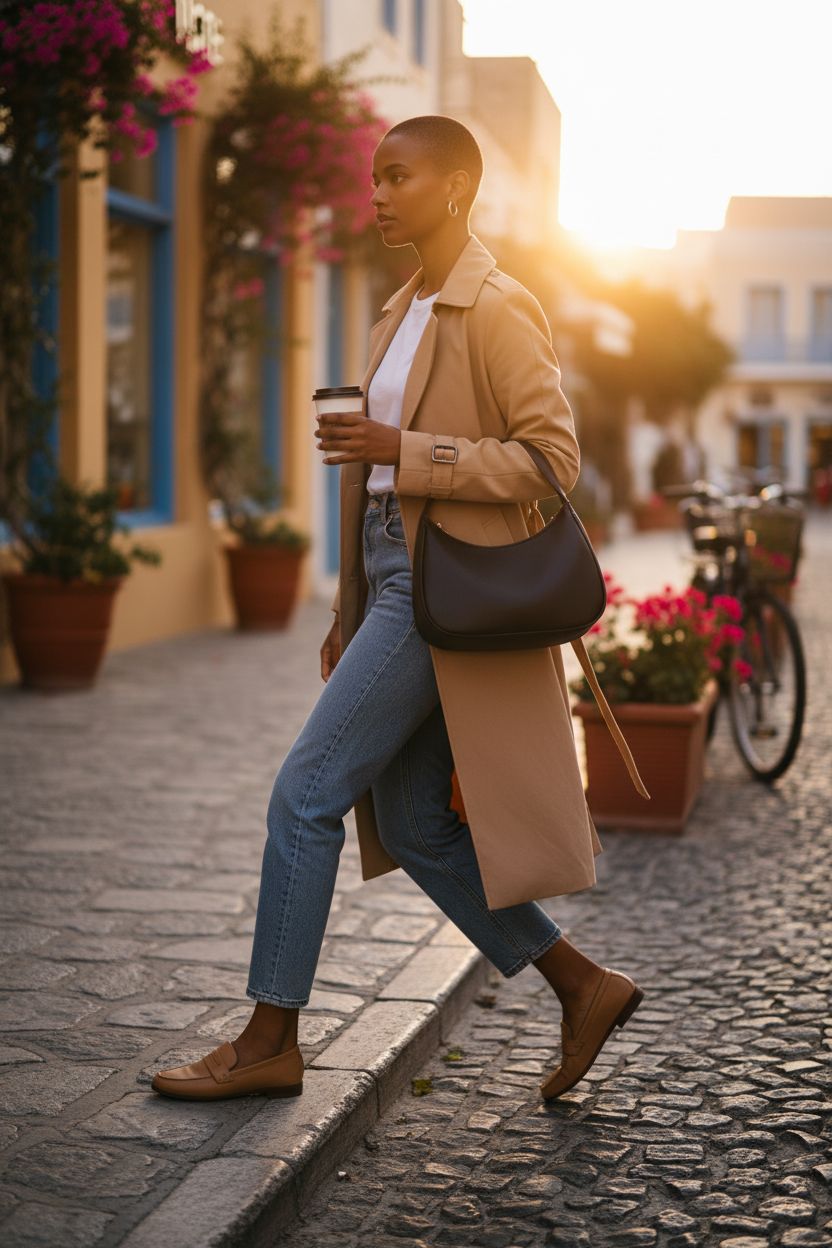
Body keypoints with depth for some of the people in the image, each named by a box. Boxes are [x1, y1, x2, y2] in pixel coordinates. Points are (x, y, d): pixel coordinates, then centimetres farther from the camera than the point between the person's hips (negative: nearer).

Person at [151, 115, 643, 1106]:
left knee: (306, 793, -7)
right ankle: (585, 987, 20)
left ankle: (269, 1040, 5)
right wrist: (348, 615, 18)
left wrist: (401, 451, -20)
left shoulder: (497, 310, -10)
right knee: (411, 828, 10)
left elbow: (552, 458, -16)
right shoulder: (403, 315, 17)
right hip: (394, 579, 10)